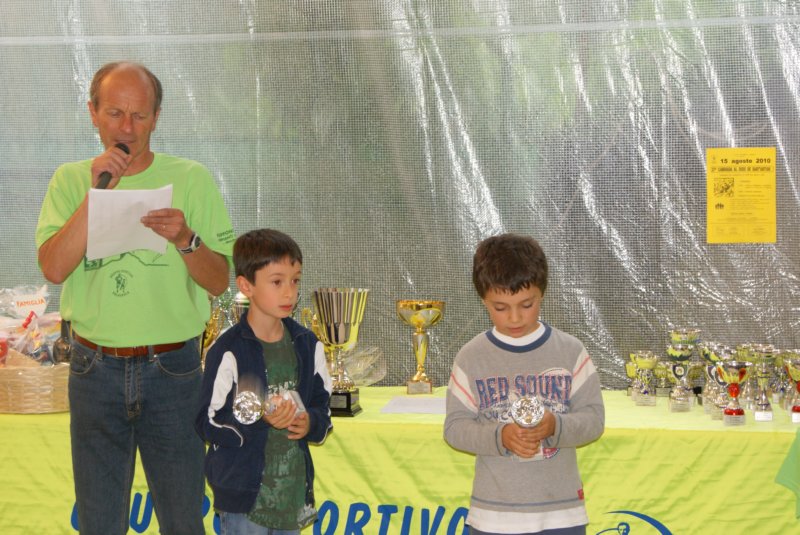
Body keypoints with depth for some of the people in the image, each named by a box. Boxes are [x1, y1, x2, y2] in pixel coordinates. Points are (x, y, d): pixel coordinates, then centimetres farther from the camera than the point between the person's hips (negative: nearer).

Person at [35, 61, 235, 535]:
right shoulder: (71, 180, 3)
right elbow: (54, 268, -12)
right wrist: (97, 193, -18)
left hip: (173, 370, -1)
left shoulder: (192, 179, 0)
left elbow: (219, 282, -2)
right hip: (96, 370, 1)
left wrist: (185, 240, -21)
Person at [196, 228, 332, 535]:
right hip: (244, 492, -5)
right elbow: (209, 423, -12)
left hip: (294, 488, 6)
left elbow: (322, 404, 13)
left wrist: (310, 423, -9)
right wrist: (260, 420, -26)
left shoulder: (308, 345, 5)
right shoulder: (228, 351, -13)